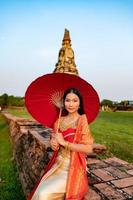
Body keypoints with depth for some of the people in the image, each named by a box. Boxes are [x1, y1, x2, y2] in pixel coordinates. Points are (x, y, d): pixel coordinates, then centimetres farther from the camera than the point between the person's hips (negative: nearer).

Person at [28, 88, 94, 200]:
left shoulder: (82, 120, -15)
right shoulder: (60, 120, 2)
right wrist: (53, 143, -9)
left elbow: (88, 148, -20)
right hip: (58, 164, 5)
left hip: (73, 168, -5)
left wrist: (64, 143, -20)